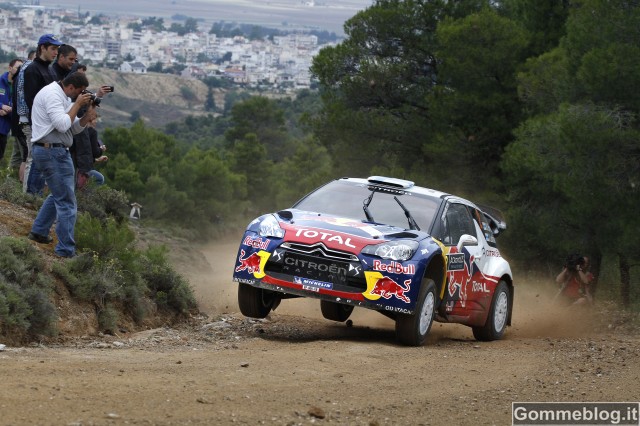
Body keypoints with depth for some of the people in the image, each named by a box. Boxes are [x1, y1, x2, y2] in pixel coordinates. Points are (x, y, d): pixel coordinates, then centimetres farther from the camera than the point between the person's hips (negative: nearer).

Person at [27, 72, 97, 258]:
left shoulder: (62, 97, 16)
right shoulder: (52, 94, -16)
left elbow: (74, 128, 15)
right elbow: (62, 125, -25)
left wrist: (87, 116, -3)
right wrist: (77, 105, -15)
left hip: (53, 151, 11)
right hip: (53, 151, -11)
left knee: (58, 194, 27)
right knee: (67, 202, -7)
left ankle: (38, 231, 34)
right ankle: (66, 250, -5)